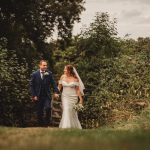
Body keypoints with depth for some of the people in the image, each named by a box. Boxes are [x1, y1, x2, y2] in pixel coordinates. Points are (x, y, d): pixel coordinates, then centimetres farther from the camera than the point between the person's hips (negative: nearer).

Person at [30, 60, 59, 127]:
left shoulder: (49, 73, 2)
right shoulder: (34, 74, -2)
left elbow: (53, 83, 3)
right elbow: (31, 86, 0)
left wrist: (56, 92, -11)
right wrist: (33, 95, -7)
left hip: (47, 96, 0)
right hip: (38, 96, 0)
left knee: (48, 108, -19)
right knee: (39, 112, 5)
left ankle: (47, 124, -1)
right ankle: (41, 125, 19)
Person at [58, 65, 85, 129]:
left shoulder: (75, 78, -5)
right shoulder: (62, 77, 2)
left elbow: (78, 89, -3)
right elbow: (59, 87, 8)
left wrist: (81, 99, -5)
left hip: (73, 97, -1)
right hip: (65, 97, 1)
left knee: (72, 112, 5)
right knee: (66, 110, -13)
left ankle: (74, 127, 25)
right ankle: (66, 126, -9)